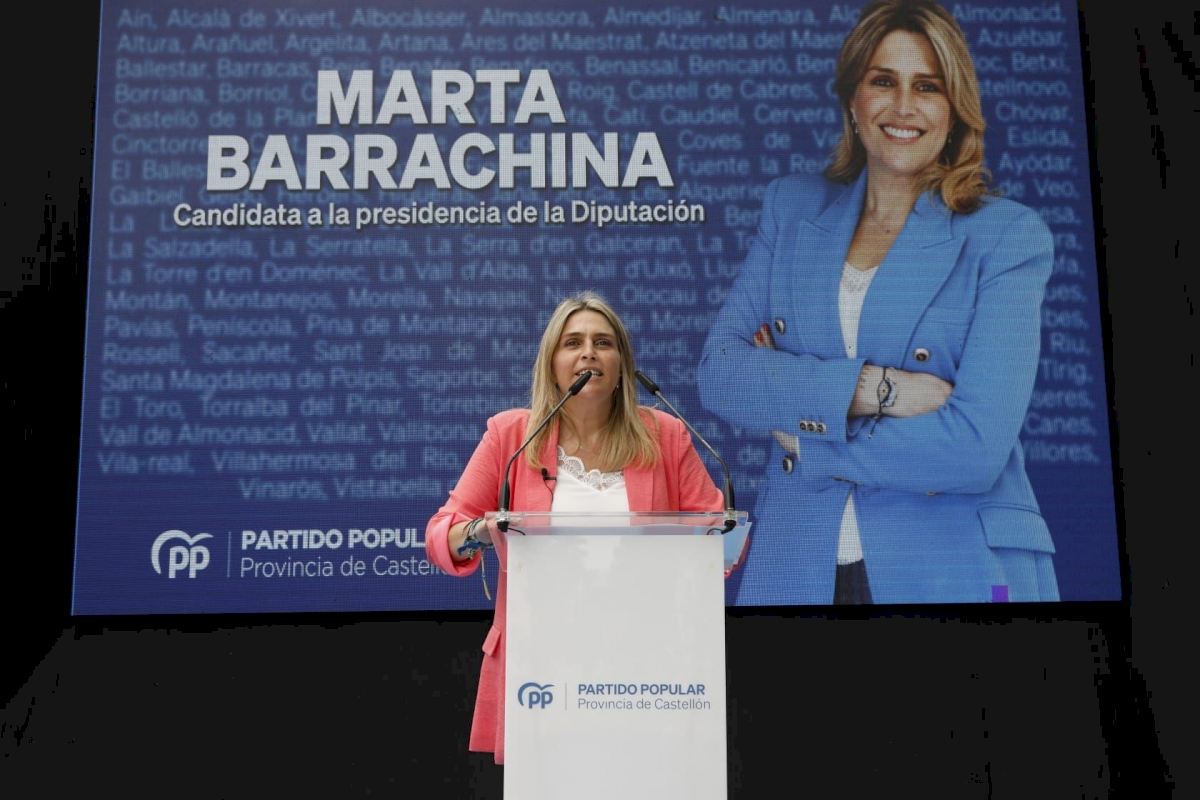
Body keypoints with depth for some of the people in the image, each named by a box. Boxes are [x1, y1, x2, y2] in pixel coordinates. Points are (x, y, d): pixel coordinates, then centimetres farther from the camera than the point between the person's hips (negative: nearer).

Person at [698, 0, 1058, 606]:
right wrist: (871, 387, -16)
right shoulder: (791, 208, 6)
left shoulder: (1008, 237, -5)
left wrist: (805, 438, -9)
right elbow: (717, 374, -5)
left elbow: (975, 449, -15)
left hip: (956, 574, -2)